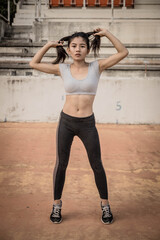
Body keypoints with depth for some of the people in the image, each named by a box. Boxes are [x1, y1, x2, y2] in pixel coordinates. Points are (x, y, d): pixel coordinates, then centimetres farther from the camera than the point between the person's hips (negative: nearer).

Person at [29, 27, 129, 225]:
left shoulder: (97, 67, -2)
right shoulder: (63, 69, 1)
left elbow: (123, 53, -6)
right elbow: (34, 64, 7)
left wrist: (106, 34, -7)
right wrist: (48, 45, 4)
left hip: (87, 124, -1)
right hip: (66, 122, 1)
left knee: (97, 165, 8)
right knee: (61, 164, 10)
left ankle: (105, 204, 28)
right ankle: (57, 205, 28)